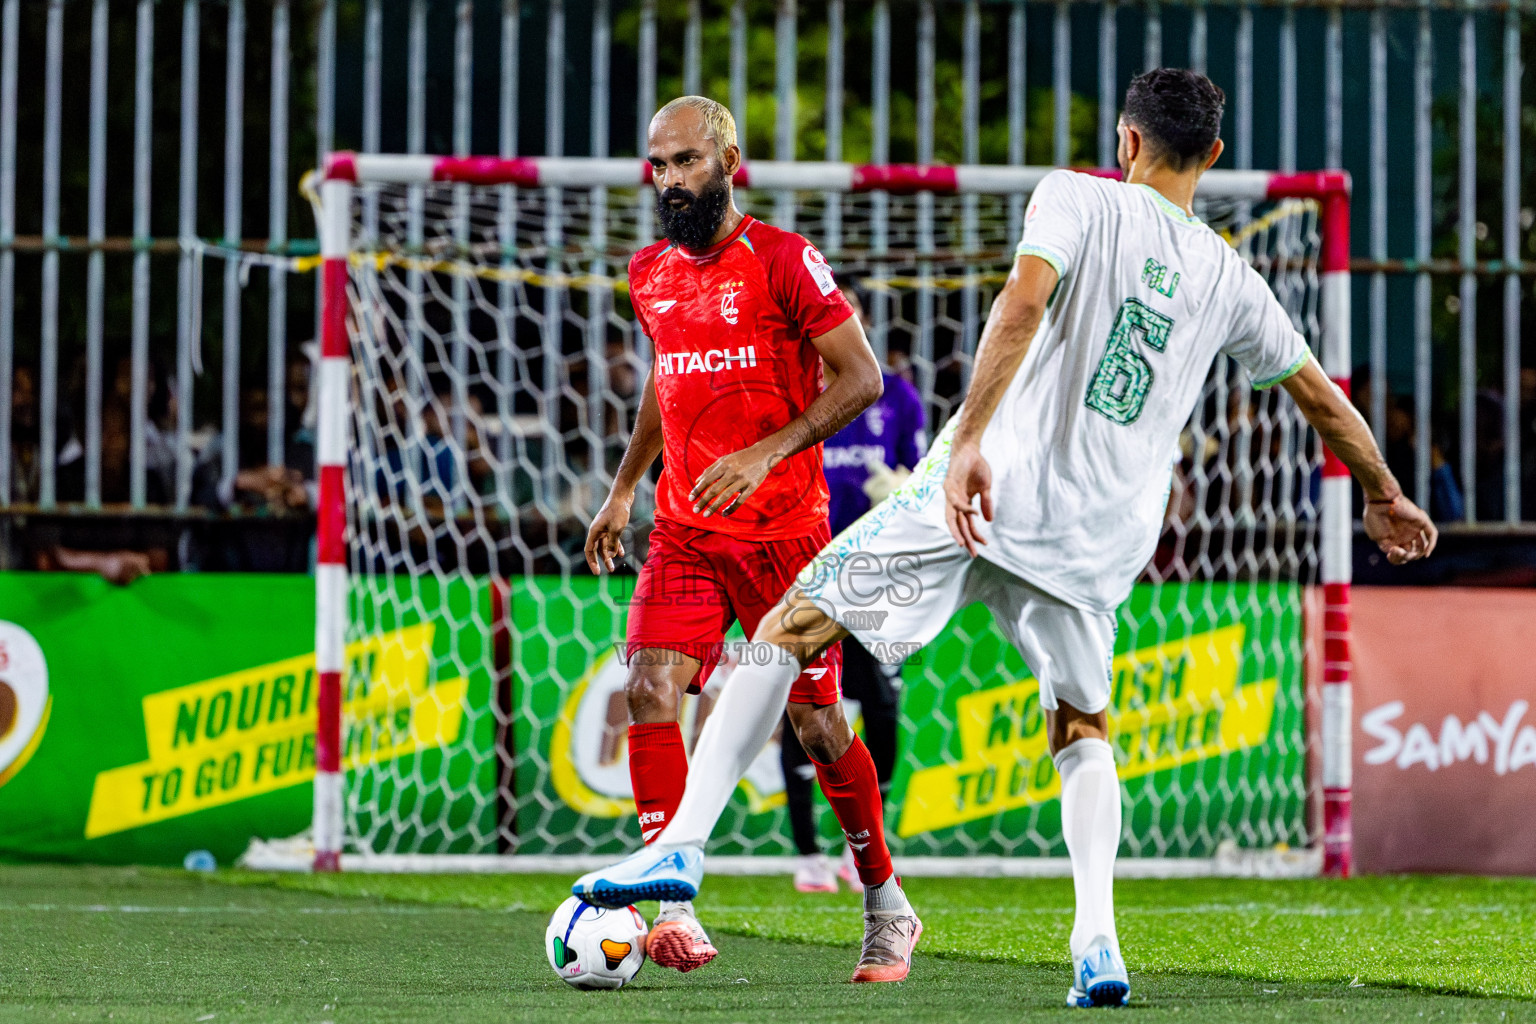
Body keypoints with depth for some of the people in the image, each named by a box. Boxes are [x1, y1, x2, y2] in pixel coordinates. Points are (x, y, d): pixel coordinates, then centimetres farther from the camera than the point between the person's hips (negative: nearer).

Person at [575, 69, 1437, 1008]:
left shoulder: (1080, 199, 2)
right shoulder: (1229, 278, 15)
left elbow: (1023, 304, -17)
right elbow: (1323, 398, 26)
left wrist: (970, 440, -24)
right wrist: (1385, 497, 42)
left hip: (986, 491, -4)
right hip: (1096, 538, 4)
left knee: (790, 628, 7)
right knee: (1083, 732, 23)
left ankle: (685, 842, -3)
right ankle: (1097, 938, 0)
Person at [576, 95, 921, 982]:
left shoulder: (784, 260, -9)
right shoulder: (651, 274, 10)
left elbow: (860, 378, -12)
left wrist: (766, 452, -22)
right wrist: (624, 490, 24)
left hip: (783, 528, -5)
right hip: (685, 531, 5)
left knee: (815, 718, 2)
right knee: (651, 687, -17)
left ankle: (886, 903, 22)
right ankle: (674, 909, -20)